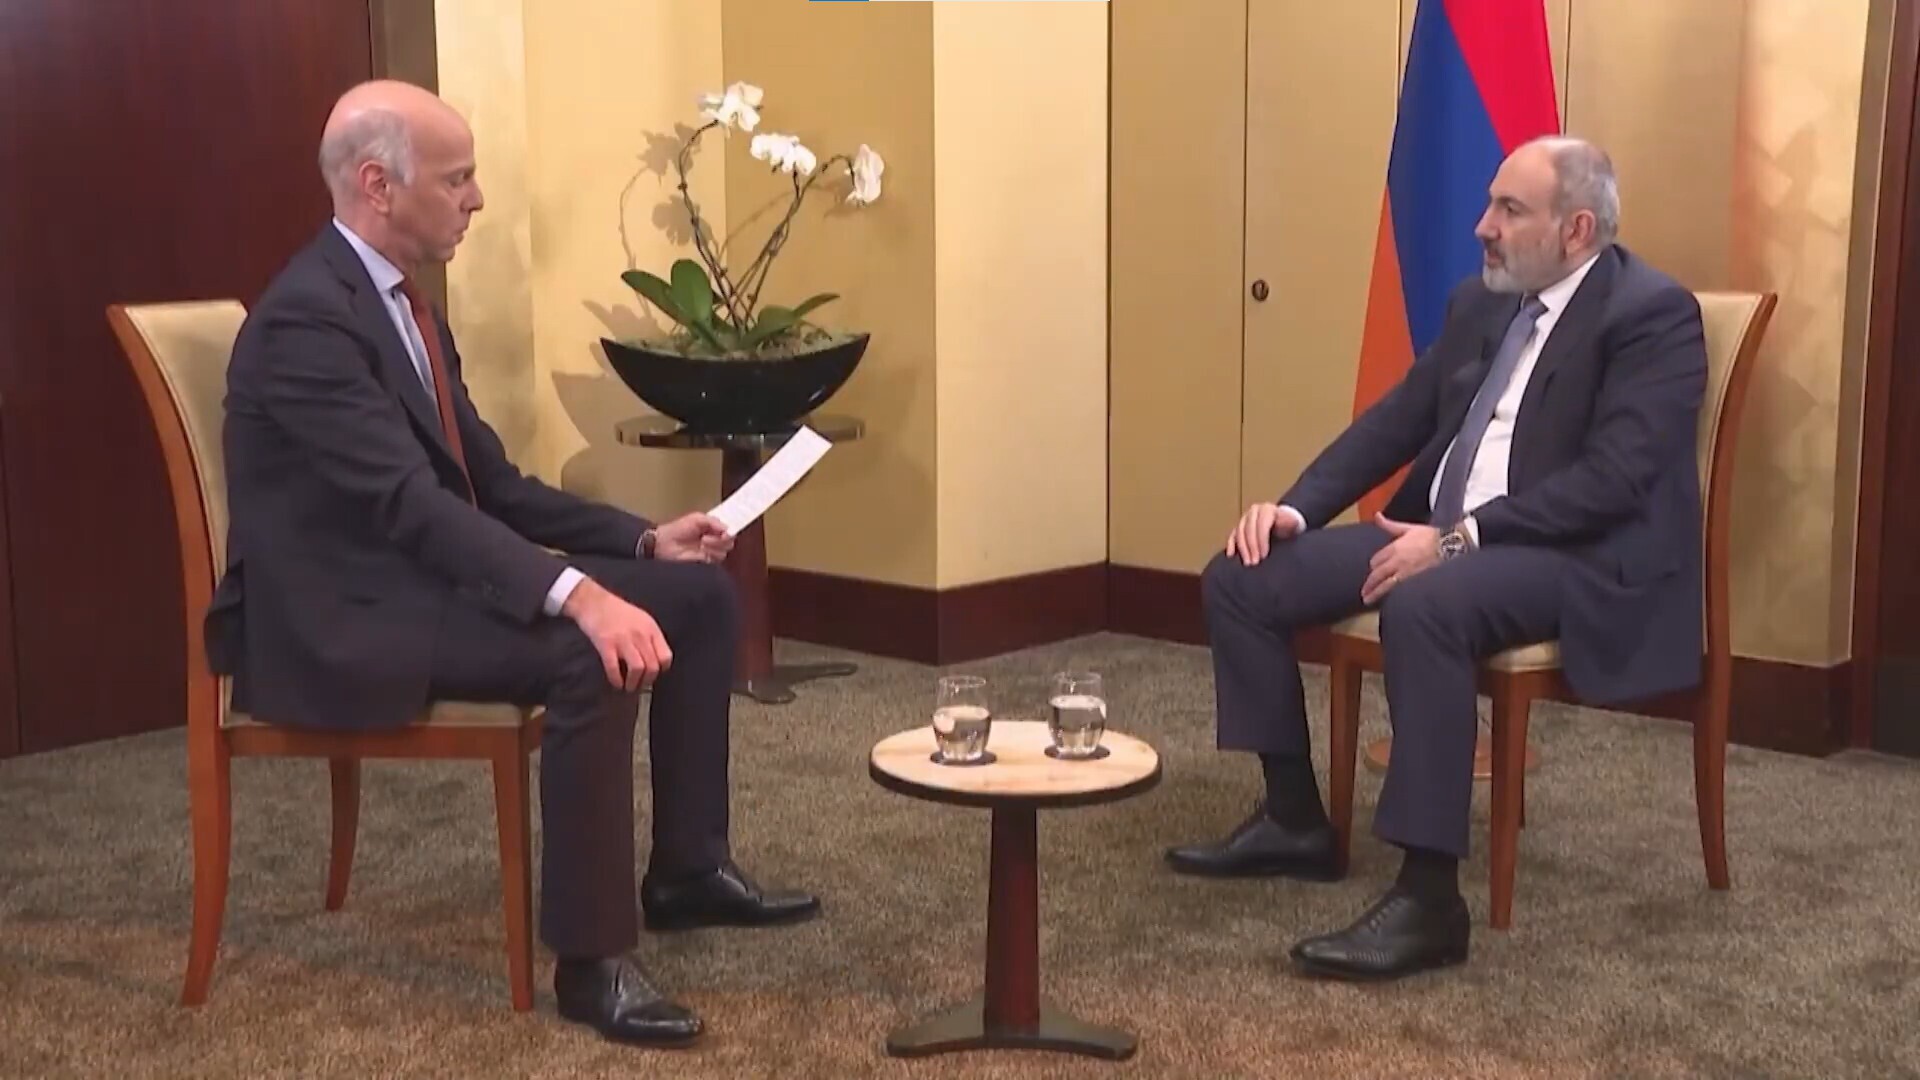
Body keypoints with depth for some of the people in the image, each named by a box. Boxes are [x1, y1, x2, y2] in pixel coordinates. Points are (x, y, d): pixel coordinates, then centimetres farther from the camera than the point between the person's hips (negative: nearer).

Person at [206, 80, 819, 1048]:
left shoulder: (400, 300, 11)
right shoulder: (306, 317, -20)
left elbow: (490, 481, 13)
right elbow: (412, 502, -30)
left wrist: (643, 539, 2)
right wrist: (580, 595, -40)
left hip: (420, 574, 10)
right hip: (340, 617, -10)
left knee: (698, 591, 3)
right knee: (594, 656, -32)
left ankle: (687, 868, 13)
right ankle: (589, 958, -19)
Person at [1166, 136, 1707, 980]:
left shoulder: (1653, 314, -10)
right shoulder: (1479, 303, 13)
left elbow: (1613, 478, -20)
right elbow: (1398, 420, 16)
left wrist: (1460, 538, -26)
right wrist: (1298, 506, 0)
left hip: (1584, 557, -8)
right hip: (1444, 536, 8)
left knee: (1424, 607, -39)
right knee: (1242, 578, -4)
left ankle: (1428, 898, -32)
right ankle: (1294, 820, 7)